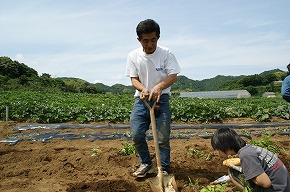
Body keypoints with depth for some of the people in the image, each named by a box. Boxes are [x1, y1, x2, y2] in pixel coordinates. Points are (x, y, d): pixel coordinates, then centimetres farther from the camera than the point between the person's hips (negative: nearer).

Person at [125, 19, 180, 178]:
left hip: (161, 99, -2)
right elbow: (134, 79, -1)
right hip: (141, 99, 2)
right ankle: (146, 164, 22)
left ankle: (164, 169, 20)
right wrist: (143, 89, -23)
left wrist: (159, 86, -31)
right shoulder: (133, 56, -2)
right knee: (136, 134, -2)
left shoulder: (166, 53, -7)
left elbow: (173, 76, -11)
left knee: (163, 137, 1)